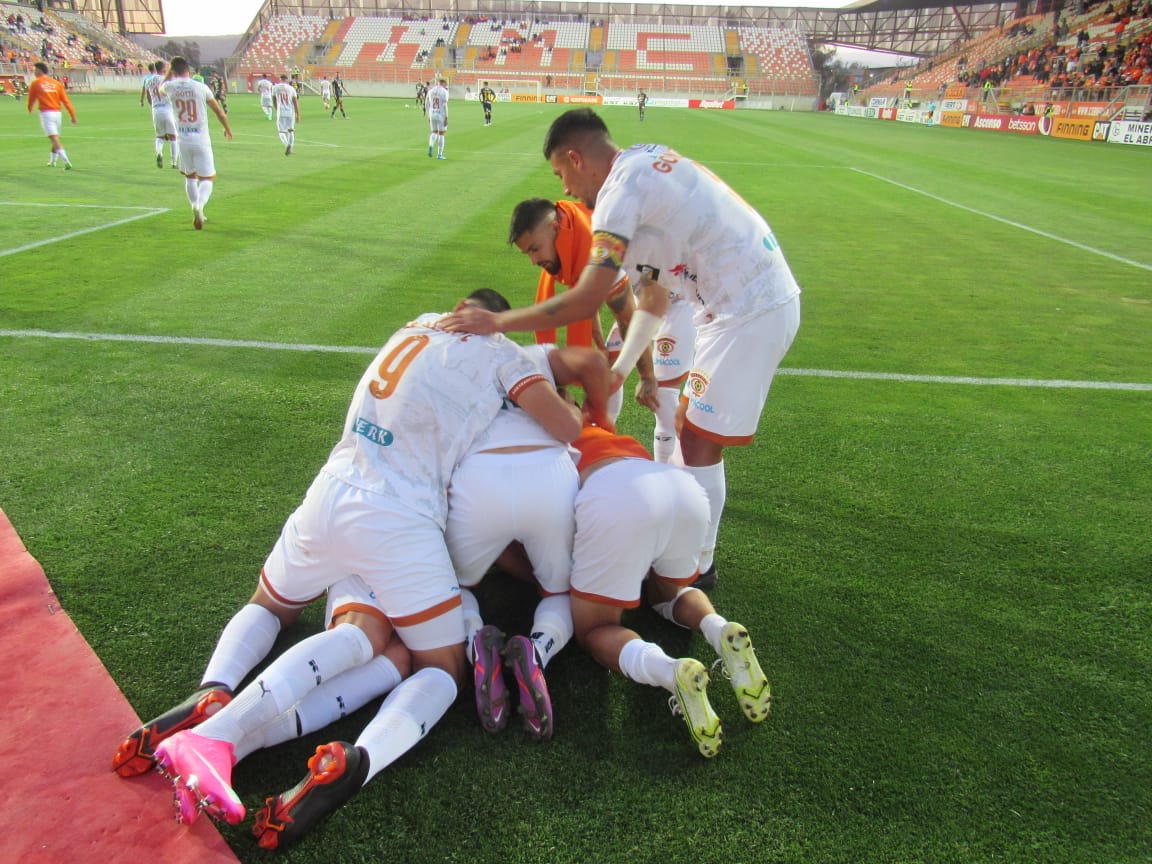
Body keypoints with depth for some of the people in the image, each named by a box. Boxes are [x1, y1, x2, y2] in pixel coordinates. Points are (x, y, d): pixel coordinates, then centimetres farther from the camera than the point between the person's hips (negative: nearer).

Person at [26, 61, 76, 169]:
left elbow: (31, 98, 11)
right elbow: (66, 100, 2)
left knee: (54, 139, -11)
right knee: (56, 138, 18)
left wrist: (30, 109, 32)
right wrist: (73, 115, 4)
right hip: (57, 112, 5)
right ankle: (52, 161, 30)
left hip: (46, 113, -5)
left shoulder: (35, 83, 0)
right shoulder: (56, 83, 8)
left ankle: (66, 161, -26)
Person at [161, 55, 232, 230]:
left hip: (182, 139, 3)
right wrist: (227, 129, 18)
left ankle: (197, 212, 20)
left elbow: (161, 88, 27)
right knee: (208, 178, 2)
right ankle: (199, 205, -26)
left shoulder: (171, 87, 0)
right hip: (201, 139, -3)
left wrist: (170, 73, 26)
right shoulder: (201, 87, -6)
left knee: (189, 176, 20)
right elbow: (219, 112, 3)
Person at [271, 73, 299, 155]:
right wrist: (298, 115, 3)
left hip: (281, 113, -1)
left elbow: (274, 101, 13)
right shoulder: (291, 88, 1)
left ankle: (287, 144, -23)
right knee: (291, 131, 17)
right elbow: (296, 103, -2)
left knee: (282, 131, 5)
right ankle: (290, 149, 8)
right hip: (290, 112, 1)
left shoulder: (275, 88, 3)